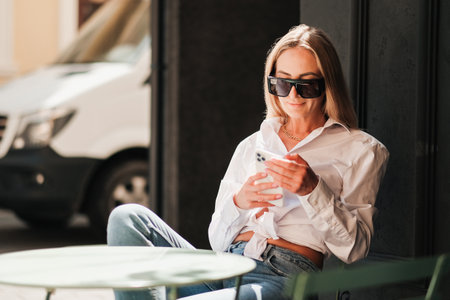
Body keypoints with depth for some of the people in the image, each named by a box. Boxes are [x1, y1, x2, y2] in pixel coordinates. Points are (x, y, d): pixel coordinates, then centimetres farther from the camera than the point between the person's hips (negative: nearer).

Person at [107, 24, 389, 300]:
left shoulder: (360, 149, 13)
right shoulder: (252, 146, 25)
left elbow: (355, 248, 2)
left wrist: (313, 190, -13)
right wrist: (238, 203, -3)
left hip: (286, 277, -6)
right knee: (127, 217, -21)